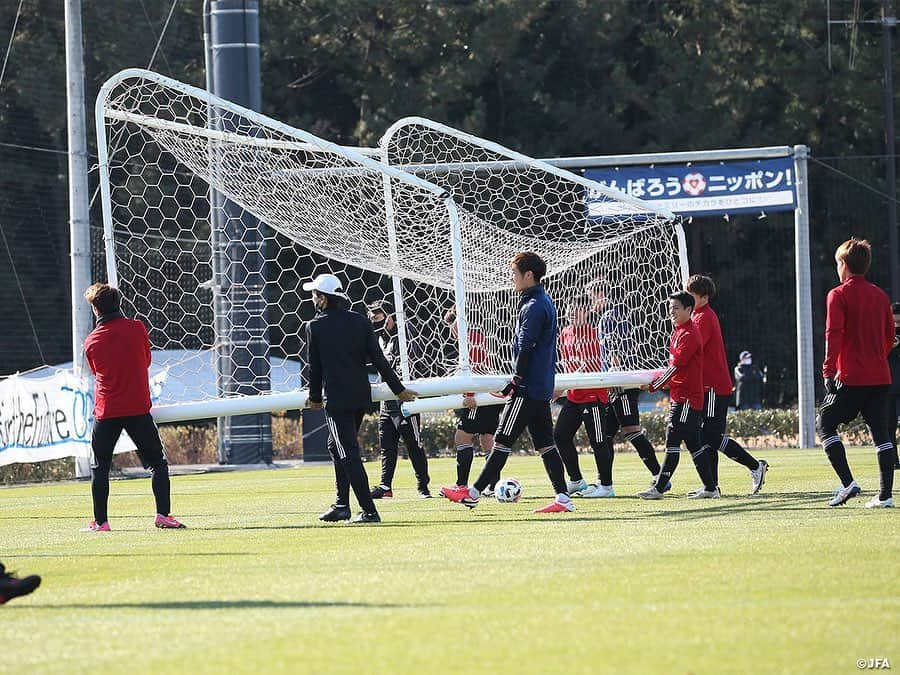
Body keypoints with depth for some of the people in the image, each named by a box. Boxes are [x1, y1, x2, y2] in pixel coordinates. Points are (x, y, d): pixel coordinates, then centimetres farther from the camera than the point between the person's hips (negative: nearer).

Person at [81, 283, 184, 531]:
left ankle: (100, 521, 7)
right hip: (138, 407, -1)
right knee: (158, 462, 8)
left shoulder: (92, 341, 1)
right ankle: (163, 515, -3)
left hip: (106, 411, 1)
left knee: (99, 467, 11)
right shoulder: (136, 328, -2)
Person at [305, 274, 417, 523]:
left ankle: (369, 511, -14)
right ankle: (342, 505, 21)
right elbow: (378, 359, 4)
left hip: (337, 400, -6)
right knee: (337, 447, 21)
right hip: (362, 396, 6)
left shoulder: (315, 327, -4)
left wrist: (315, 397, 18)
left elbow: (315, 367, 4)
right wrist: (398, 389, 9)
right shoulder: (360, 321, 6)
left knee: (348, 454, -7)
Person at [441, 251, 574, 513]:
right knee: (544, 443, 7)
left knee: (503, 441, -4)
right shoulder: (545, 302, 16)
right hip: (543, 388, 10)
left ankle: (473, 494, 0)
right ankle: (562, 498, 1)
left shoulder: (533, 307, -15)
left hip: (528, 388, -10)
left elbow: (525, 349, -19)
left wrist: (515, 381, -15)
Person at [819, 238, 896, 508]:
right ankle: (886, 494, 1)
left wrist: (828, 370, -15)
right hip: (880, 376, 5)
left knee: (825, 423, 6)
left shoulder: (838, 295, -6)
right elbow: (890, 335, 17)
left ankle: (848, 483, -7)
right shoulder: (880, 296, 12)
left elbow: (834, 334, -15)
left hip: (851, 377, -5)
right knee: (881, 433, 6)